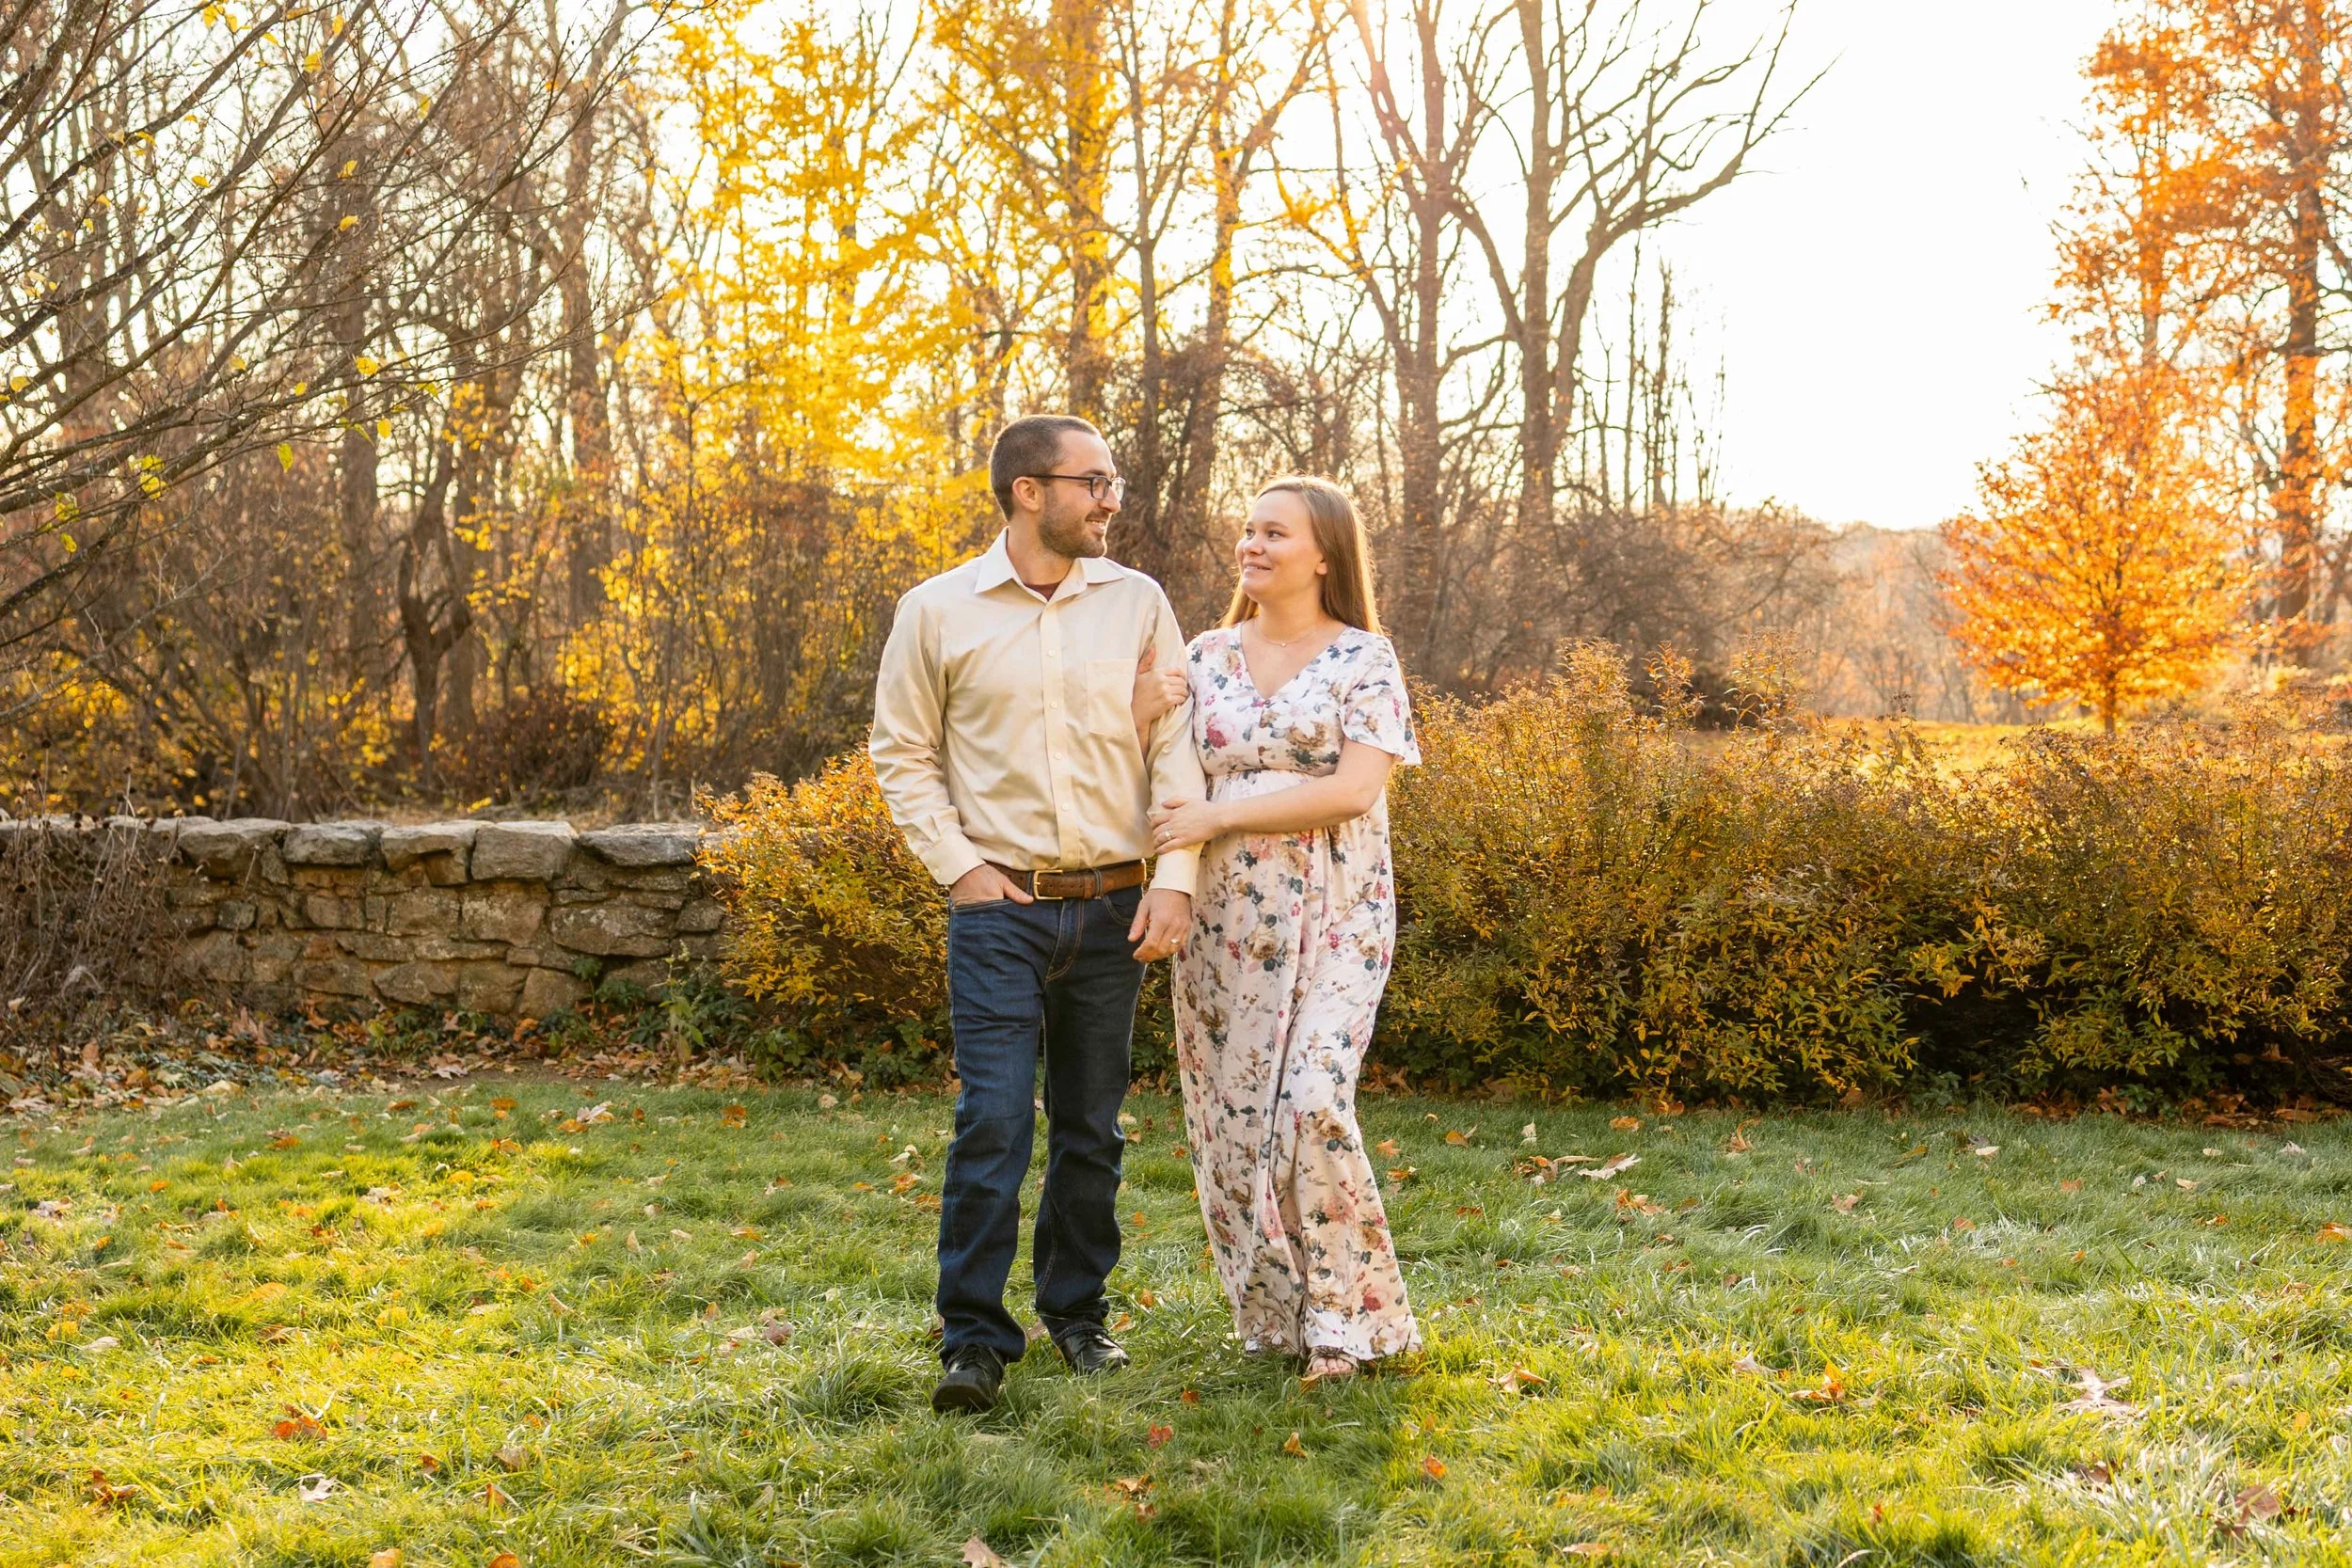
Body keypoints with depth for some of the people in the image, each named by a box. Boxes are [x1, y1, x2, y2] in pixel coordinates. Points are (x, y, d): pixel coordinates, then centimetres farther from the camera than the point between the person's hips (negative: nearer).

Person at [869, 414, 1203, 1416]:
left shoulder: (1137, 604, 5)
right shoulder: (938, 611, 0)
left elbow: (1177, 745, 3)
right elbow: (902, 754, 5)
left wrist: (1175, 878, -6)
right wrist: (958, 865, -5)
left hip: (1112, 908, 3)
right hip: (1000, 909, -2)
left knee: (1092, 1126, 11)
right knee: (993, 1120, -9)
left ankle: (1077, 1309, 27)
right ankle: (974, 1339, 0)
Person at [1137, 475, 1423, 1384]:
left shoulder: (1363, 658, -2)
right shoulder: (1207, 658, 11)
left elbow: (1355, 789, -14)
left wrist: (1218, 816, -14)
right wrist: (1139, 713, -9)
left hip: (1331, 922, -4)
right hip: (1223, 917, 5)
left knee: (1310, 1104, -17)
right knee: (1230, 1112, 4)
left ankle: (1345, 1316, -2)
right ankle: (1272, 1315, 18)